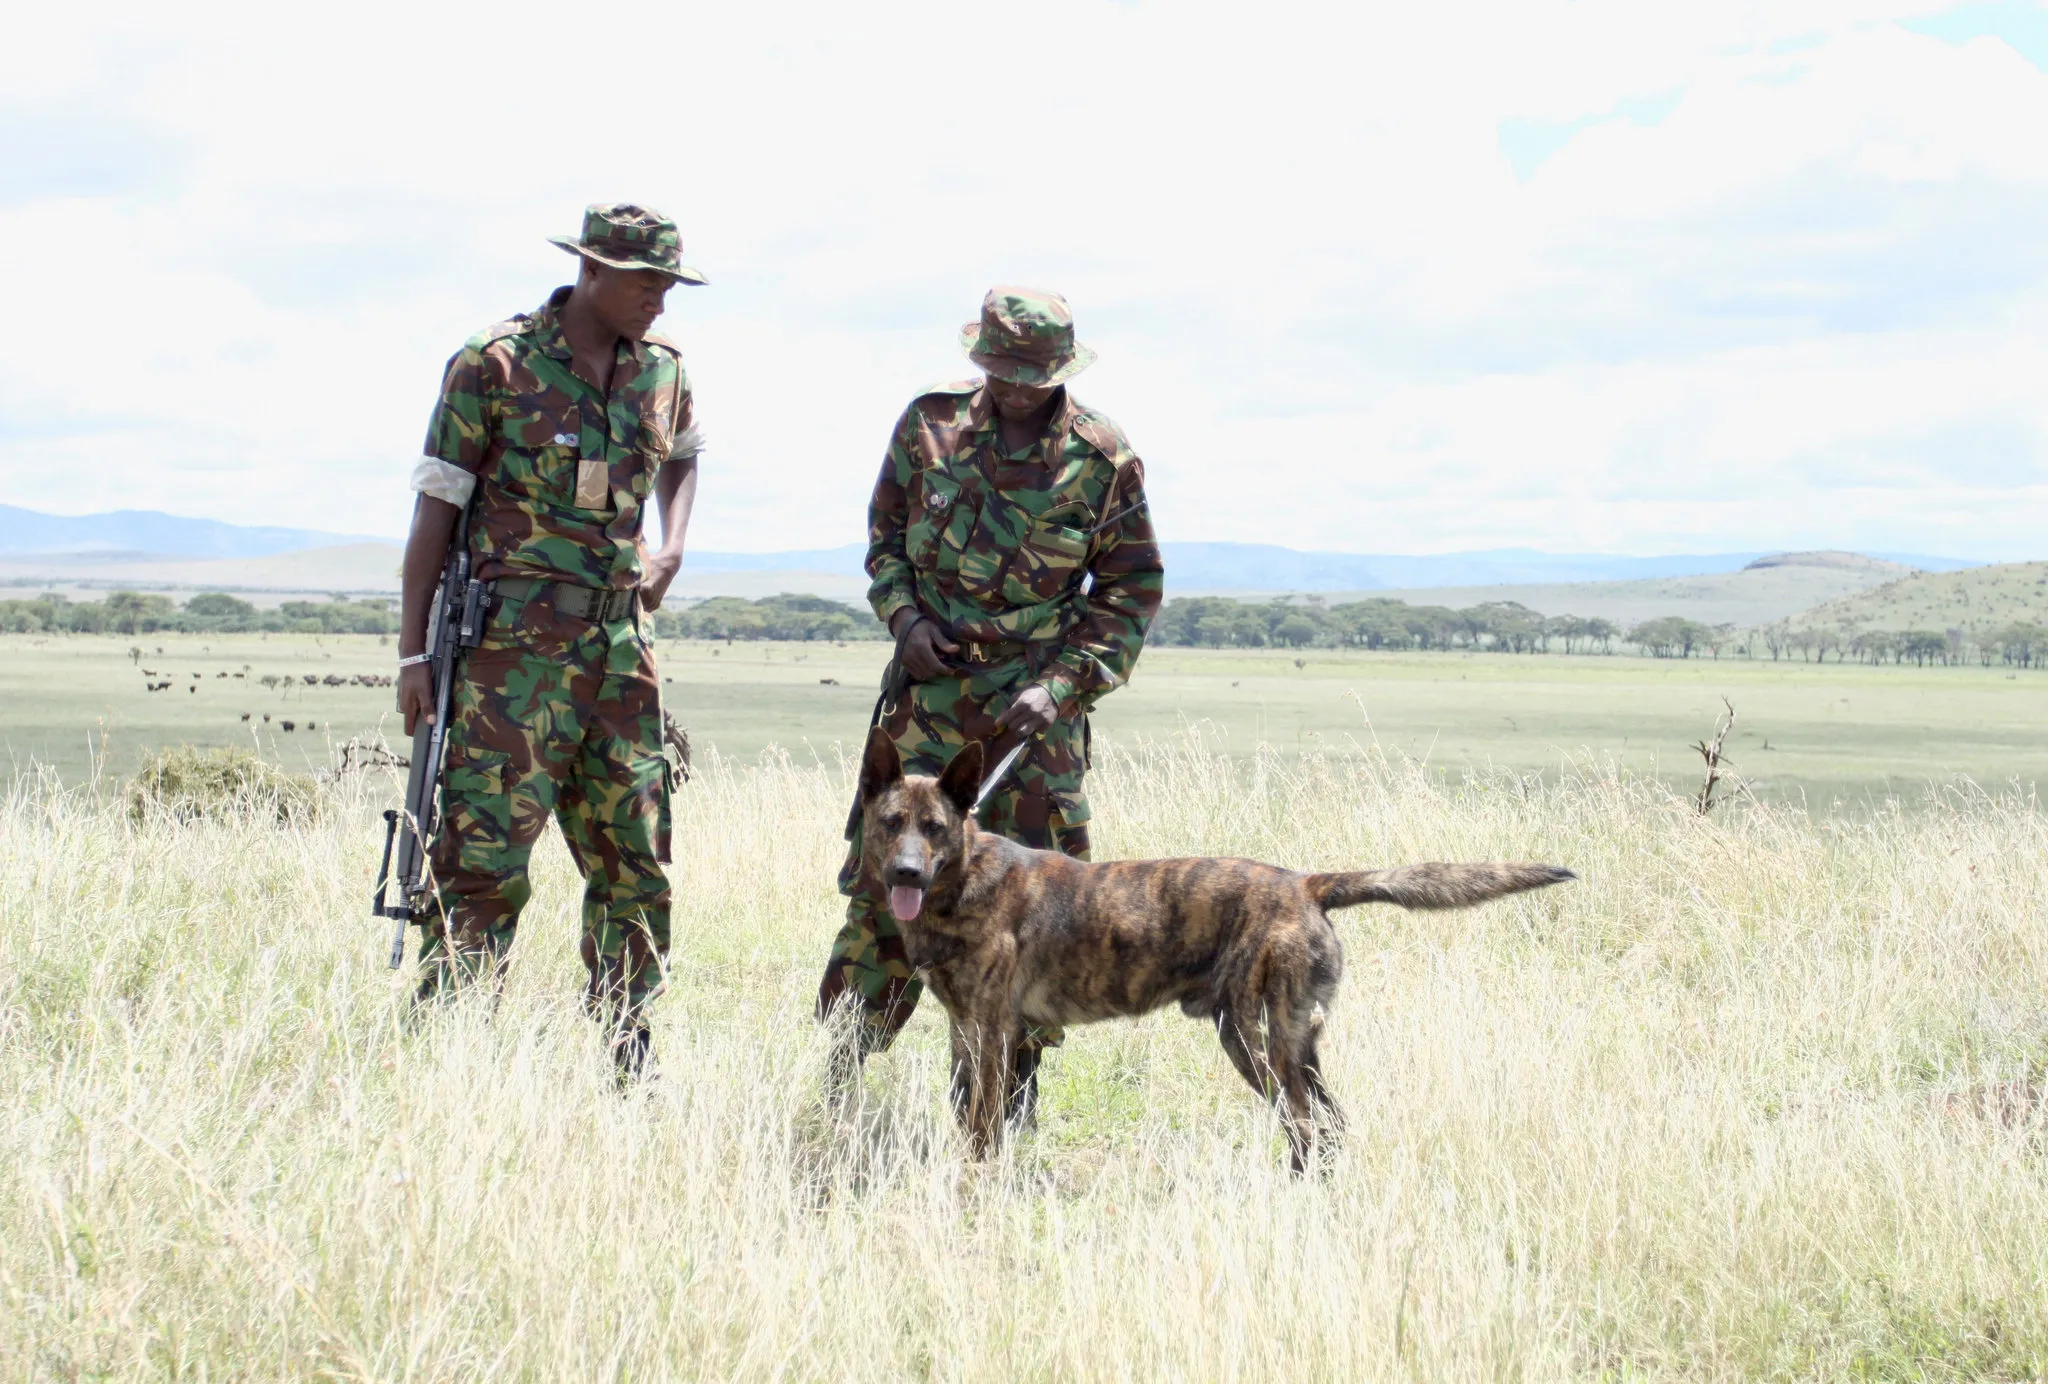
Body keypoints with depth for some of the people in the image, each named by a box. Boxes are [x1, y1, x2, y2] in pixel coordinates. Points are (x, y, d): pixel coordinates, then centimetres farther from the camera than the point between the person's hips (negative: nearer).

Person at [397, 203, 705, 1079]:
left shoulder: (662, 369, 10)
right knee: (486, 853, -9)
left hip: (620, 637, 6)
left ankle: (625, 1064, 17)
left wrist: (671, 548, 11)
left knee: (636, 858, 8)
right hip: (515, 637, -6)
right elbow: (436, 507, -4)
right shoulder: (496, 364, -6)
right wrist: (414, 652, -7)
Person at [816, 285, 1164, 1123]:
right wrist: (904, 615, -6)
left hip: (1034, 701, -1)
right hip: (929, 685, 1)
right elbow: (884, 533, 13)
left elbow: (1132, 590, 2)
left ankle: (1010, 1108, 11)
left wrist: (1064, 685, -10)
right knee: (885, 875, -1)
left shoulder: (1102, 459, -5)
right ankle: (838, 1078, 10)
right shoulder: (930, 423, 0)